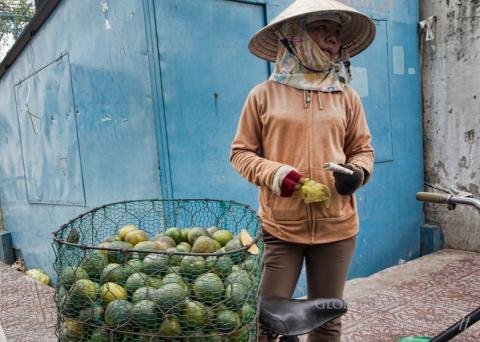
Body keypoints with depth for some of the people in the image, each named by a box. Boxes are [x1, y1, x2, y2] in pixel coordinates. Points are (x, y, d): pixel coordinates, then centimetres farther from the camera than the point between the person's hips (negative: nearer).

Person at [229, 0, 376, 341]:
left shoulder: (347, 97, 7)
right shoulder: (264, 95, 0)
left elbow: (363, 149, 14)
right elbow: (241, 152, 3)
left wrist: (357, 172, -8)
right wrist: (272, 173, -15)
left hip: (337, 226, 3)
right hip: (280, 226, -2)